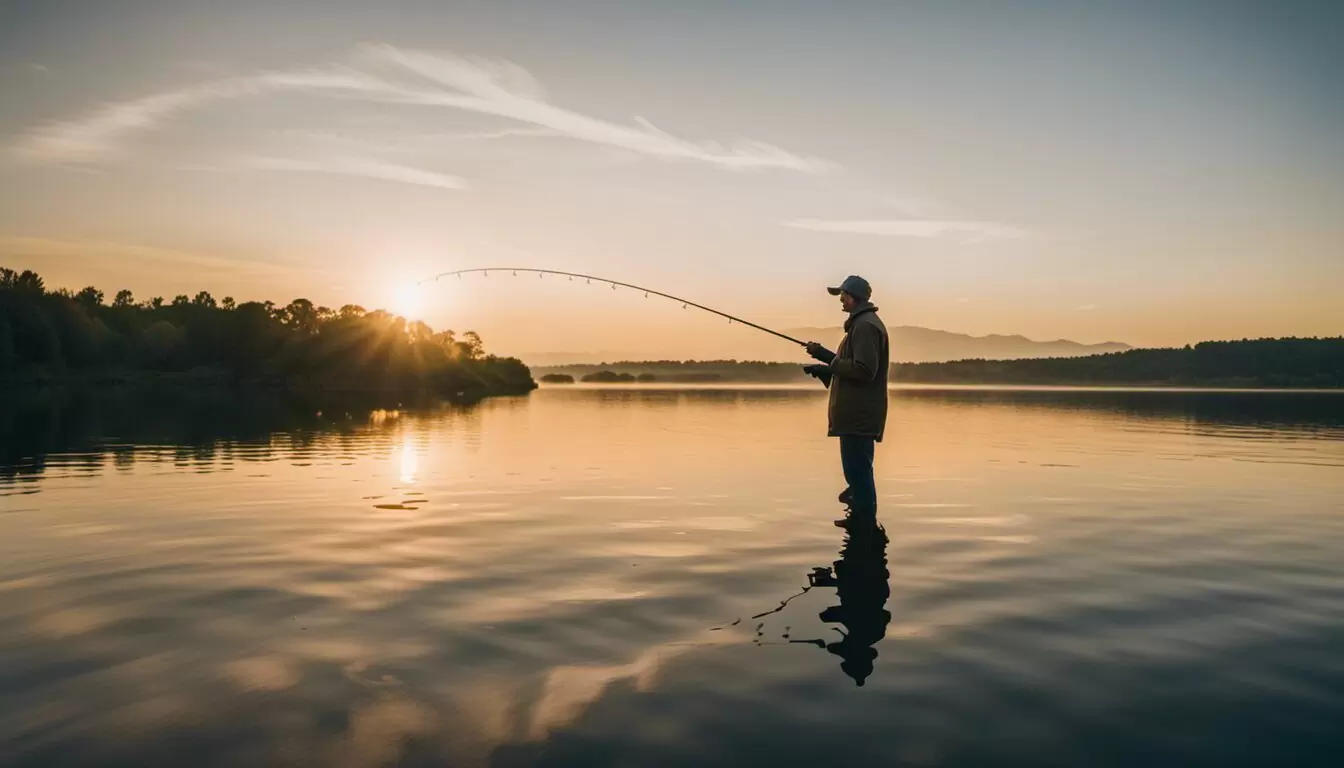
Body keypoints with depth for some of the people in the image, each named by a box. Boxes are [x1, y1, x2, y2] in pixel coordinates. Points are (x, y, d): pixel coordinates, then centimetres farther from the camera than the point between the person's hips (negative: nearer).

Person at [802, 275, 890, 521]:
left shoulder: (865, 325, -14)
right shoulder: (861, 323, 19)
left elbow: (863, 371, -21)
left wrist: (826, 360, -11)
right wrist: (823, 367, 12)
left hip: (858, 416, -11)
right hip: (856, 415, 11)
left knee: (858, 472, -8)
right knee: (858, 472, 17)